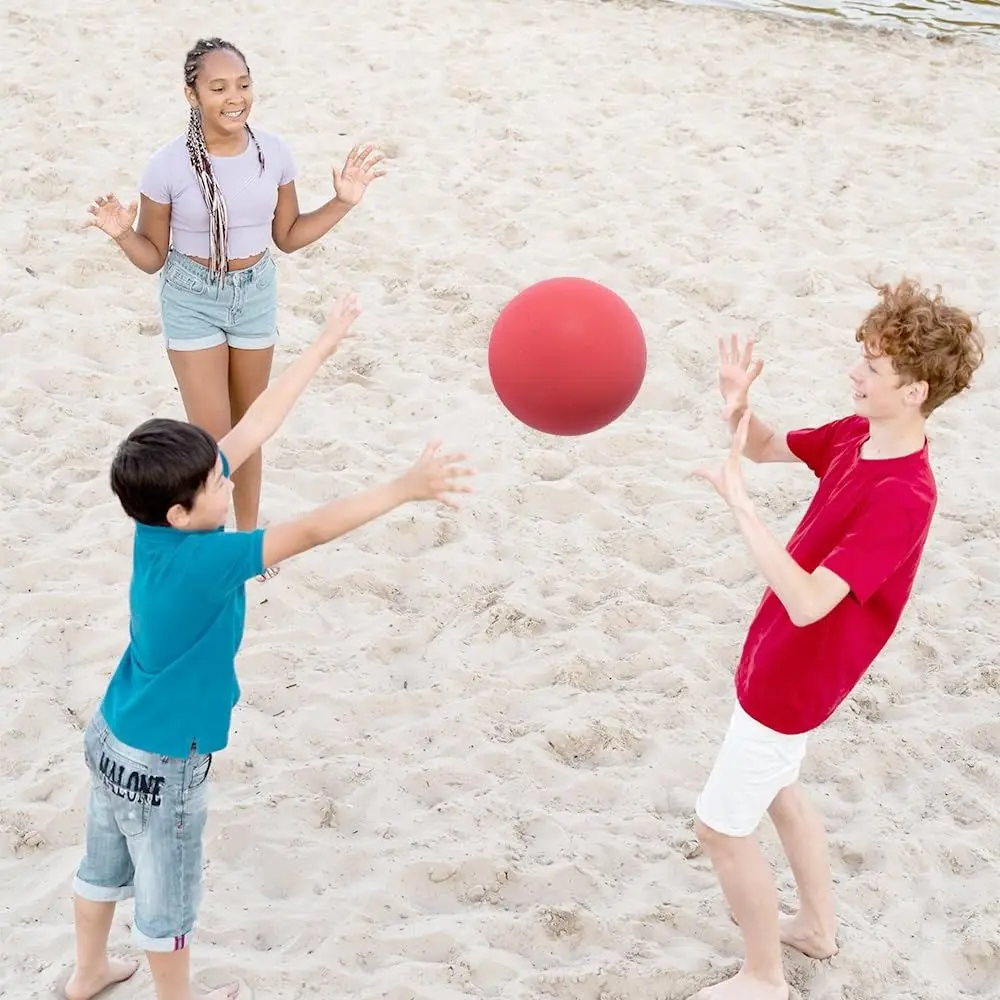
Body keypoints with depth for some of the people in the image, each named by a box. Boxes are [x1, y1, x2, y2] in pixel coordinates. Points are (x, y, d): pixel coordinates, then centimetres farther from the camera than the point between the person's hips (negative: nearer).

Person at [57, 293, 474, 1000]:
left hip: (113, 736, 8)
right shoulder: (197, 563, -35)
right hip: (161, 764, -8)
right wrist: (408, 488, -44)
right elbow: (312, 532, -41)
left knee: (104, 865, 29)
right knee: (168, 897, 17)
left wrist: (326, 344, -7)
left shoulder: (164, 519, -14)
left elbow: (255, 425, -11)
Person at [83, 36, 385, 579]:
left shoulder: (272, 151, -11)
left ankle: (247, 536, 36)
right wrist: (123, 233, -30)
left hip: (256, 294, 3)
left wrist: (343, 202, -7)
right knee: (212, 439, -3)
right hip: (192, 301, -3)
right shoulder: (169, 165, -20)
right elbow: (153, 256, -10)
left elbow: (288, 236, 3)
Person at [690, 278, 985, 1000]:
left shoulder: (902, 498, -33)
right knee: (776, 790, 29)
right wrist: (738, 408, -15)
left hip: (793, 679, -9)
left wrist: (738, 501, -39)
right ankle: (818, 926, 49)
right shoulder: (857, 435, -7)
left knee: (721, 826, 4)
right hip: (783, 659, 9)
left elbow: (807, 602, -39)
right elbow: (768, 448, 9)